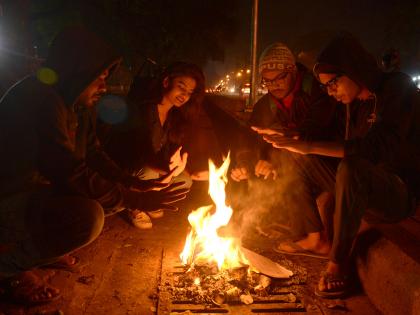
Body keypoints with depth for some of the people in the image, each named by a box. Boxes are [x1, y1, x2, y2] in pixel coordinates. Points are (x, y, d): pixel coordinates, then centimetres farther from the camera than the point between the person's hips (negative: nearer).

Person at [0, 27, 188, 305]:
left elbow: (93, 156, 7)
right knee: (87, 217, -32)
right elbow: (71, 176, -32)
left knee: (112, 191, 4)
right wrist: (136, 200, -26)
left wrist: (137, 185, -7)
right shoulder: (38, 100, -27)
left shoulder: (78, 104, 4)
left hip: (39, 189, 10)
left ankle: (38, 243, 13)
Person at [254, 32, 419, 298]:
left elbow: (379, 147, -31)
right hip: (372, 191, 8)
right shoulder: (356, 103, 9)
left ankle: (339, 263, -24)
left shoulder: (397, 89, -14)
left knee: (351, 168, -36)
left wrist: (310, 146, -35)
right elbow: (352, 150, 10)